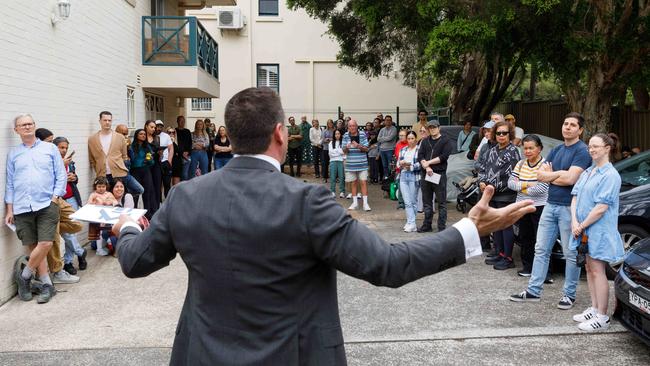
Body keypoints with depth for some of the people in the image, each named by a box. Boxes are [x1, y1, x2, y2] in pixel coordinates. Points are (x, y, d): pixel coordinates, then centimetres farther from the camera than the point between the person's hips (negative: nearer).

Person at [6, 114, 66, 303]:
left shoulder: (50, 149, 9)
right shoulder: (13, 154, 14)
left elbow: (61, 176, 7)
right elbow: (10, 183, 14)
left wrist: (54, 198, -4)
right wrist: (9, 210, 8)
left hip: (46, 205, -2)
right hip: (22, 207, 2)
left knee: (45, 244, -12)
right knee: (33, 247, 2)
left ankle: (24, 275, 11)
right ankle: (47, 285, 12)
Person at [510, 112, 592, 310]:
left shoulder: (582, 151, -9)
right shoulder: (556, 150, 14)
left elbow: (570, 179, -20)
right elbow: (540, 174, 6)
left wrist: (549, 175, -5)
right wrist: (559, 174, -10)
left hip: (569, 207, -7)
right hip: (550, 205, 7)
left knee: (571, 254, 4)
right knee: (541, 249, 9)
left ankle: (569, 294, 14)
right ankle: (533, 290, 16)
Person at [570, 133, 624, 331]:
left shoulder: (610, 175, -13)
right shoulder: (587, 172, 12)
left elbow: (601, 208, -19)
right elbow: (575, 197, 7)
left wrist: (582, 226, -14)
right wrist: (575, 222, -7)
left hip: (600, 230, -8)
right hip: (584, 229, 8)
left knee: (597, 270, -4)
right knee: (589, 268, 14)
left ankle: (602, 317, 3)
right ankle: (594, 308, 26)